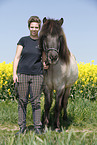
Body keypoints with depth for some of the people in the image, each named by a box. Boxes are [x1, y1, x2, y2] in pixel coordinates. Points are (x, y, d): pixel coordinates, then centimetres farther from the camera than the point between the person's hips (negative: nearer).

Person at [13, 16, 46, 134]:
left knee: (36, 102, 1)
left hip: (37, 75, 0)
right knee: (22, 101, 4)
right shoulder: (23, 40, 4)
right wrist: (14, 73, -6)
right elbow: (17, 57, 2)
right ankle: (22, 127, 13)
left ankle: (38, 128, 9)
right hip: (22, 74, 0)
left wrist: (45, 64, -11)